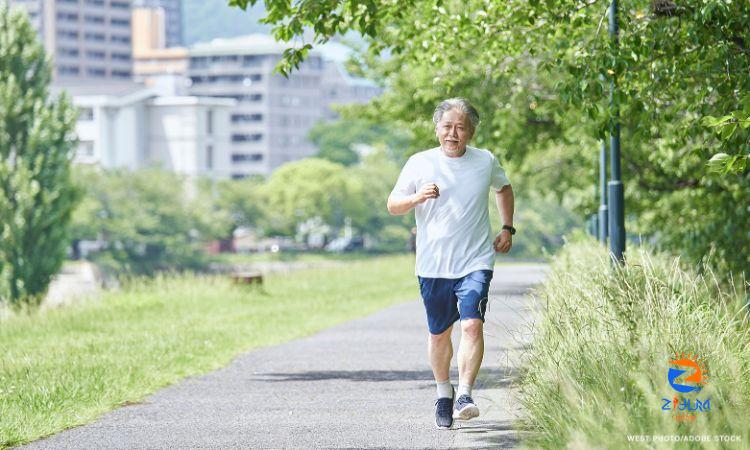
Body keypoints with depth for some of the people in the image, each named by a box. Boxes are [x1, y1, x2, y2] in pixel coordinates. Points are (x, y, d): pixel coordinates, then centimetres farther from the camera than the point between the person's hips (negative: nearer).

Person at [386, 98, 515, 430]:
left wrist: (507, 229, 14)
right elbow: (393, 205, 4)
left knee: (472, 324, -19)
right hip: (433, 265, 1)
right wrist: (416, 197, -17)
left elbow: (503, 188, 26)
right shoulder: (420, 163, -1)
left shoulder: (486, 162, 4)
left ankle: (464, 395, -22)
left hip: (475, 262, 0)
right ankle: (443, 392, 31)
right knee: (439, 333, 10)